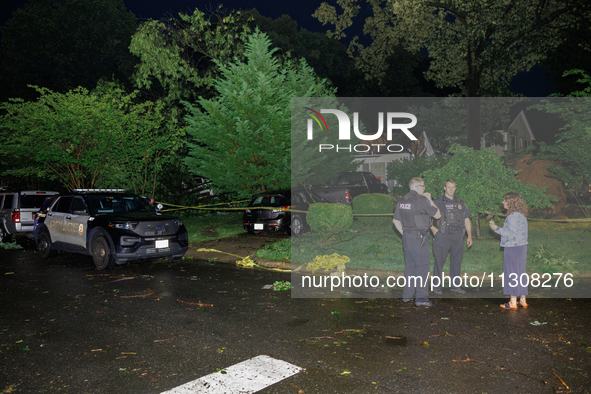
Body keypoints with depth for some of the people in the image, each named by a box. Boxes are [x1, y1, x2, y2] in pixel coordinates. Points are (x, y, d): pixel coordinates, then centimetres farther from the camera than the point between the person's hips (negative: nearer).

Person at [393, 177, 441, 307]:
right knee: (422, 266, -2)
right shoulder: (421, 200, -13)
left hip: (406, 237, 8)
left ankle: (407, 295, 20)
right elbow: (437, 215, -5)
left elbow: (396, 220, 16)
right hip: (419, 238, -8)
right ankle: (421, 297, -1)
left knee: (410, 265, 15)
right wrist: (430, 200, 5)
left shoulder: (402, 201, 11)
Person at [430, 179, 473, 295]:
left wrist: (469, 236, 10)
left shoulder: (461, 203, 15)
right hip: (442, 236, -4)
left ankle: (456, 285, 19)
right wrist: (432, 228, -10)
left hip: (457, 237, 4)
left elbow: (467, 220, 17)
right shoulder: (438, 202, 2)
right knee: (439, 261, -2)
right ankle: (436, 286, 5)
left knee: (456, 261, 8)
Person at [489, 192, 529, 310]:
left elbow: (511, 234, -19)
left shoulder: (513, 216, -17)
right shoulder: (521, 215, 12)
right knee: (520, 273, 14)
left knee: (512, 274, -2)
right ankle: (522, 300, 21)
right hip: (521, 247, 9)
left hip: (513, 248, -9)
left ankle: (513, 302, 4)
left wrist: (496, 228, -11)